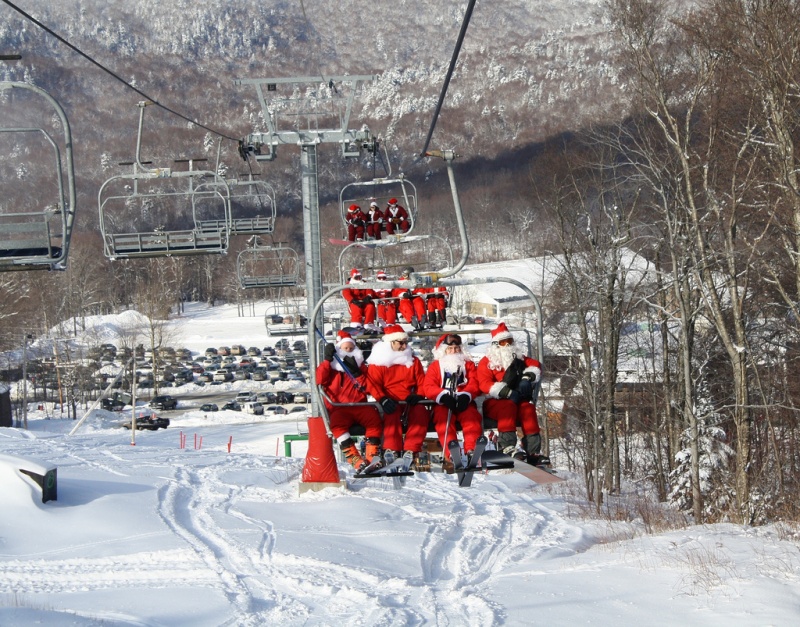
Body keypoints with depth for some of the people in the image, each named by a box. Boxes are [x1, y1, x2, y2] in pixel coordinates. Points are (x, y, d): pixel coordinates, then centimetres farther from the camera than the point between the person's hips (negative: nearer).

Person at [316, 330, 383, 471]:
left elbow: (366, 389, 7)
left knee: (374, 417, -30)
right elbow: (320, 380, -5)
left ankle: (372, 456, -30)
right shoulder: (329, 366, 15)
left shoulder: (360, 366, 19)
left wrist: (357, 374, -8)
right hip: (338, 409, -2)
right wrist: (327, 360, -9)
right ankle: (355, 459, -42)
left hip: (359, 406, 2)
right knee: (336, 423, -35)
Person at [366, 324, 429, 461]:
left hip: (411, 403, 3)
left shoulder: (413, 360, 19)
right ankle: (392, 451, -39)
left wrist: (418, 396, -6)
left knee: (420, 412, -31)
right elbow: (373, 384, -3)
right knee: (392, 414, -38)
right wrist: (383, 399, -21)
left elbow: (422, 382, 15)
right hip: (391, 403, -3)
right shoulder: (377, 363, 8)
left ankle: (411, 451, -32)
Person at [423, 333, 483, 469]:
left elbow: (474, 384, 4)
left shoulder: (468, 364, 19)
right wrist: (443, 395, -20)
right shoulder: (435, 366, 15)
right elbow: (428, 387, 1)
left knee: (471, 415, -31)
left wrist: (466, 395, -19)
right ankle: (451, 453, -44)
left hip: (464, 403, 1)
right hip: (443, 403, -1)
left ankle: (472, 450, -41)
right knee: (443, 417, -33)